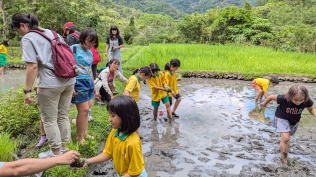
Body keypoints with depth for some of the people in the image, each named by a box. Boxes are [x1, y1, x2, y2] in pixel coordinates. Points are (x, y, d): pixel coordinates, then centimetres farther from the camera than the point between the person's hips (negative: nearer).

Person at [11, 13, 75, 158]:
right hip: (68, 81, 8)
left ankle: (56, 153, 18)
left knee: (49, 120, 7)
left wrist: (27, 90, -10)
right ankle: (63, 148, 28)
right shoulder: (53, 33, 18)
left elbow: (33, 66, -15)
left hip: (50, 84, -7)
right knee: (63, 116, 16)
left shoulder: (27, 38, -4)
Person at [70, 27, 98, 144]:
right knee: (84, 109, -7)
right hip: (78, 82, -7)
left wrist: (93, 84, 26)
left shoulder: (90, 53, 14)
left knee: (85, 109, 12)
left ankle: (84, 133, 25)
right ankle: (80, 137, 9)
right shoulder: (74, 49, -9)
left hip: (88, 82, 7)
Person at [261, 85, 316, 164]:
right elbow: (271, 96, -19)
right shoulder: (284, 98, -38)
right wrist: (264, 103, 1)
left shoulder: (307, 101, -28)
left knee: (287, 138, 21)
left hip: (294, 121, 4)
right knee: (285, 138, -18)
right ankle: (283, 158, 1)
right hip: (282, 118, -4)